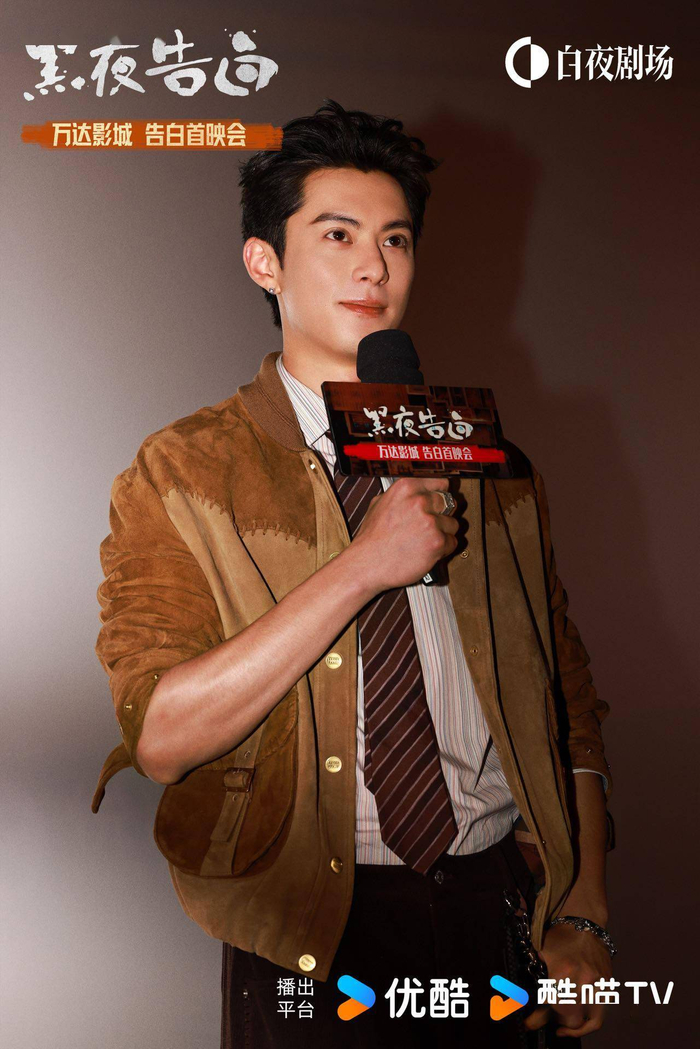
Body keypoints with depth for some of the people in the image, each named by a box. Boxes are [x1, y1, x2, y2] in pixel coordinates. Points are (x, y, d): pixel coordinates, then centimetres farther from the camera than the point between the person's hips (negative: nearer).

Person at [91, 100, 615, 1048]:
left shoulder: (495, 471, 5)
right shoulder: (181, 475, -7)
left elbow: (569, 704, 7)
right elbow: (162, 738, -18)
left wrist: (584, 918, -3)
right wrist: (365, 566, -21)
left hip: (500, 914, 3)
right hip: (313, 943, -3)